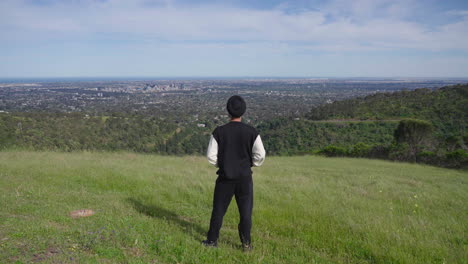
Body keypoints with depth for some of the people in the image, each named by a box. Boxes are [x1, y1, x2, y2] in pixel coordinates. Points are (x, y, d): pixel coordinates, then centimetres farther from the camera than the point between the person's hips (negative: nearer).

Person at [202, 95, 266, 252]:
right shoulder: (251, 132, -7)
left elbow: (211, 156, -5)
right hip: (244, 178, 0)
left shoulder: (219, 132, -6)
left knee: (218, 209, 13)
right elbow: (260, 155, -7)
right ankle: (246, 243, 13)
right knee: (245, 212, 9)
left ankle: (212, 240, 21)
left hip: (225, 177, 1)